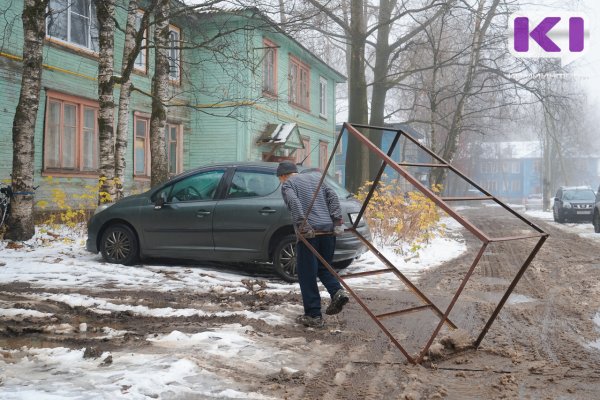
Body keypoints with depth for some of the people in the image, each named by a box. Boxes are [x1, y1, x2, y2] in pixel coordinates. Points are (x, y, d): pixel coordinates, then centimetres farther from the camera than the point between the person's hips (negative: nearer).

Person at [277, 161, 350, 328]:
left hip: (309, 233, -6)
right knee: (324, 267, 20)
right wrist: (337, 221, 4)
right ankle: (338, 291, -5)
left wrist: (302, 226, -19)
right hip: (328, 230, 6)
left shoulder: (287, 183, 7)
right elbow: (333, 197, 11)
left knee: (307, 274, 3)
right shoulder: (316, 177, 23)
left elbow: (294, 202, -13)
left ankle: (313, 316, 4)